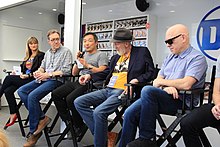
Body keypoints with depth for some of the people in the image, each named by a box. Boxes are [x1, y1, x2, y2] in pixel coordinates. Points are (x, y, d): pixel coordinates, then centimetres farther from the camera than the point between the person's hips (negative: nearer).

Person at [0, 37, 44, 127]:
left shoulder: (41, 55, 2)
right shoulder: (27, 57, 25)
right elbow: (22, 68, 21)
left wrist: (28, 75, -16)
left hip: (33, 79, -7)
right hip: (24, 78, 7)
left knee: (8, 78, -20)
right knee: (8, 91, -18)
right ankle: (13, 114, -14)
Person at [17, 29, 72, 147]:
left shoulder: (66, 51, -2)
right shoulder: (48, 53, 22)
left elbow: (66, 71, -12)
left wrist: (48, 74, -17)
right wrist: (38, 72, -2)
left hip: (56, 80, -8)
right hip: (43, 79, 8)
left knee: (32, 96, -26)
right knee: (21, 91, -9)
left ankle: (33, 132, -13)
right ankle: (41, 118, -10)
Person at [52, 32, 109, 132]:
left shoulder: (101, 55, 3)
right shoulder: (83, 55, 25)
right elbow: (74, 73, 22)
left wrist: (87, 65, -14)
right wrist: (77, 61, 8)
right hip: (79, 82, 8)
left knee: (70, 99, -29)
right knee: (55, 94, -7)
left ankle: (79, 126, -9)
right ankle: (68, 121, -2)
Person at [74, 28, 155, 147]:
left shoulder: (142, 52, 5)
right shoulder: (115, 57, 23)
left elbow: (150, 72, -1)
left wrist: (136, 80, -18)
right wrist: (90, 76, 19)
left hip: (123, 91, -8)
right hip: (108, 90, 8)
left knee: (99, 112, -30)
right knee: (79, 102, -6)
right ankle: (103, 135, -6)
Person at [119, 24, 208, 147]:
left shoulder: (197, 58, -4)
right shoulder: (170, 58, 20)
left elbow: (186, 84, -21)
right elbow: (157, 81, 13)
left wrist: (162, 82, -5)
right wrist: (166, 87, -12)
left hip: (180, 101, -7)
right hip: (164, 97, 7)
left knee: (148, 90, -32)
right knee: (130, 113, -14)